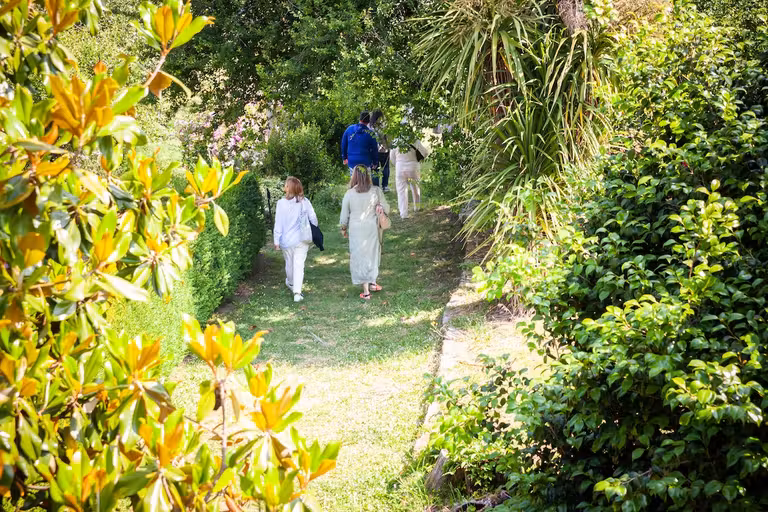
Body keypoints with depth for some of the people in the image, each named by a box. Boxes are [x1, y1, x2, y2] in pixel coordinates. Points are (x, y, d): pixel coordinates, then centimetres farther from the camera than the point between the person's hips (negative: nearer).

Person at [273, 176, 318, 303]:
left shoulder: (282, 203, -13)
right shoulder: (305, 202, -7)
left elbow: (278, 224, -10)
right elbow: (313, 219, -1)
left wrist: (276, 241, -4)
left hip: (287, 240, 0)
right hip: (302, 240, 0)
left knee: (289, 263, 20)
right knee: (299, 265, 0)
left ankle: (290, 283, 44)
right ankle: (297, 292, -9)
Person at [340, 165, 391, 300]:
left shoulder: (349, 194, -11)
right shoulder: (376, 191, -9)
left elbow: (344, 215, -2)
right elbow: (386, 209, 1)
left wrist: (343, 228, 15)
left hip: (356, 230, -1)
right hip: (372, 228, 1)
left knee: (360, 258, 7)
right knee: (373, 254, 20)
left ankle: (366, 291, 8)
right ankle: (373, 283, 33)